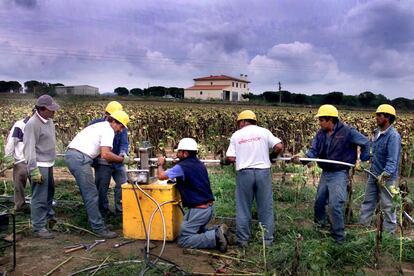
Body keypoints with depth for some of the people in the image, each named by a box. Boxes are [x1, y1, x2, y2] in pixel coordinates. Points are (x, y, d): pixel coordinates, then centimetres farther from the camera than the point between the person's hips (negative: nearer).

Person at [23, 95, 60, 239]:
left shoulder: (48, 120, 7)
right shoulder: (33, 124, -20)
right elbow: (29, 148, -22)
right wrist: (33, 170, -23)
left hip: (48, 164, 10)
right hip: (39, 166, -10)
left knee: (49, 191, 26)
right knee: (39, 197, -5)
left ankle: (48, 214, 46)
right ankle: (38, 228, 4)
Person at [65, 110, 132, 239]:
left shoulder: (99, 126, 25)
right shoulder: (108, 130, -5)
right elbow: (105, 154, -17)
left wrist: (118, 157, 15)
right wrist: (122, 159, -3)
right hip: (80, 158, -10)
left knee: (88, 193, 18)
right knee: (91, 195, -6)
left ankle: (94, 220, 27)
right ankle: (99, 228, -2)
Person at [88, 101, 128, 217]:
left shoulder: (122, 128, -2)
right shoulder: (95, 124, -5)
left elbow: (124, 144, -11)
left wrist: (123, 153, -34)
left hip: (117, 162, 2)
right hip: (102, 163, -2)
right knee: (102, 188, 7)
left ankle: (120, 210, 23)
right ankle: (103, 211, 25)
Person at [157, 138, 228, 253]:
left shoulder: (182, 167, -15)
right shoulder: (199, 164, 11)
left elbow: (161, 176, -8)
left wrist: (160, 164, 11)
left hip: (199, 209, -9)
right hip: (209, 207, 9)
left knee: (183, 240, -2)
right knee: (196, 230, 29)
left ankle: (215, 237, -15)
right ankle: (217, 231, 6)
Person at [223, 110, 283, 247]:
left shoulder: (236, 135, 5)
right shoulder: (264, 131, 5)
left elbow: (230, 158, -2)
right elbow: (279, 146, -3)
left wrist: (224, 161, 19)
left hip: (244, 173, 0)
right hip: (263, 171, 0)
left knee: (243, 207, 9)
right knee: (266, 206, 9)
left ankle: (243, 239, 17)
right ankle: (267, 239, 16)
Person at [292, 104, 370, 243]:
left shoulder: (347, 131, -15)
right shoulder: (321, 133, 2)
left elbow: (365, 143, -3)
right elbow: (314, 151, -6)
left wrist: (362, 160, -3)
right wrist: (303, 157, -25)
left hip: (339, 174, -6)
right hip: (325, 173, 7)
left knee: (335, 205, -10)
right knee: (319, 202, 17)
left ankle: (338, 237, 7)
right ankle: (319, 227, 42)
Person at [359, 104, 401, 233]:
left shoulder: (393, 135, -21)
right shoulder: (377, 132, 5)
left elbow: (393, 159, -28)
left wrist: (385, 174, -34)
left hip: (387, 177, -8)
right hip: (374, 174, 8)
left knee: (387, 205, 6)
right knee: (368, 201, 17)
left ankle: (389, 231, 21)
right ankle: (362, 224, 30)